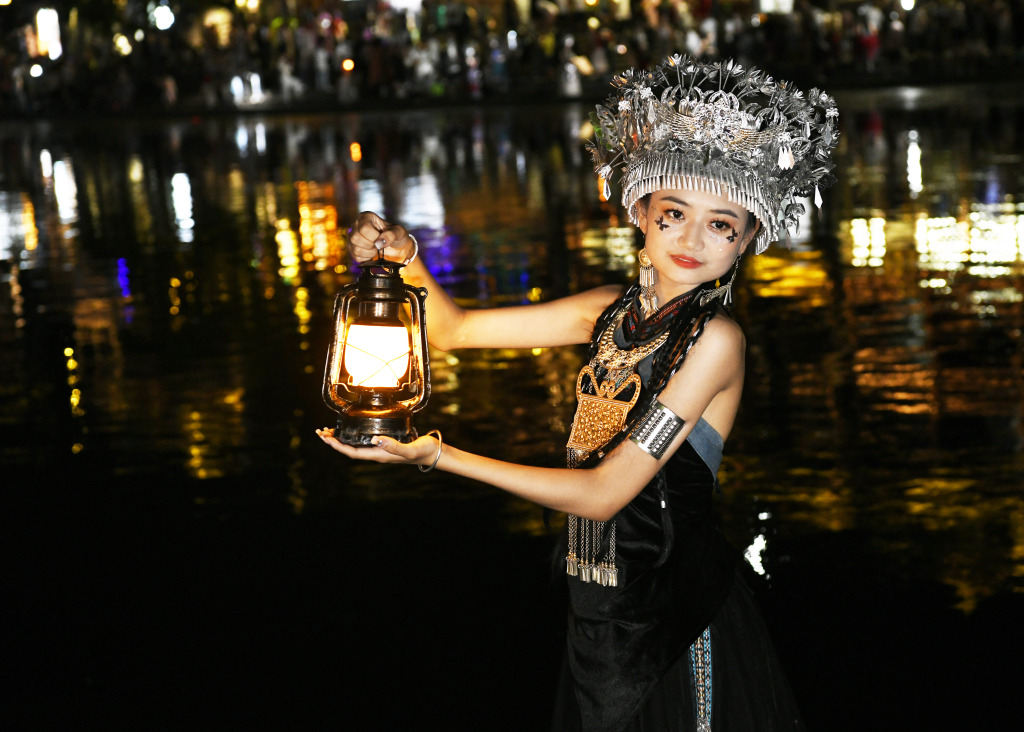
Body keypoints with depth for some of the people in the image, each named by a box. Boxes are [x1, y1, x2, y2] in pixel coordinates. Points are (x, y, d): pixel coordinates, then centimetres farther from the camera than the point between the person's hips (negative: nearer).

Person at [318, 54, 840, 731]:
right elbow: (455, 329, 10)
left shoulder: (715, 339, -19)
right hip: (601, 612, 6)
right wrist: (406, 256, -10)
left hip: (674, 619, -6)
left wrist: (436, 456, -20)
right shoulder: (613, 312, 2)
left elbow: (602, 492, -21)